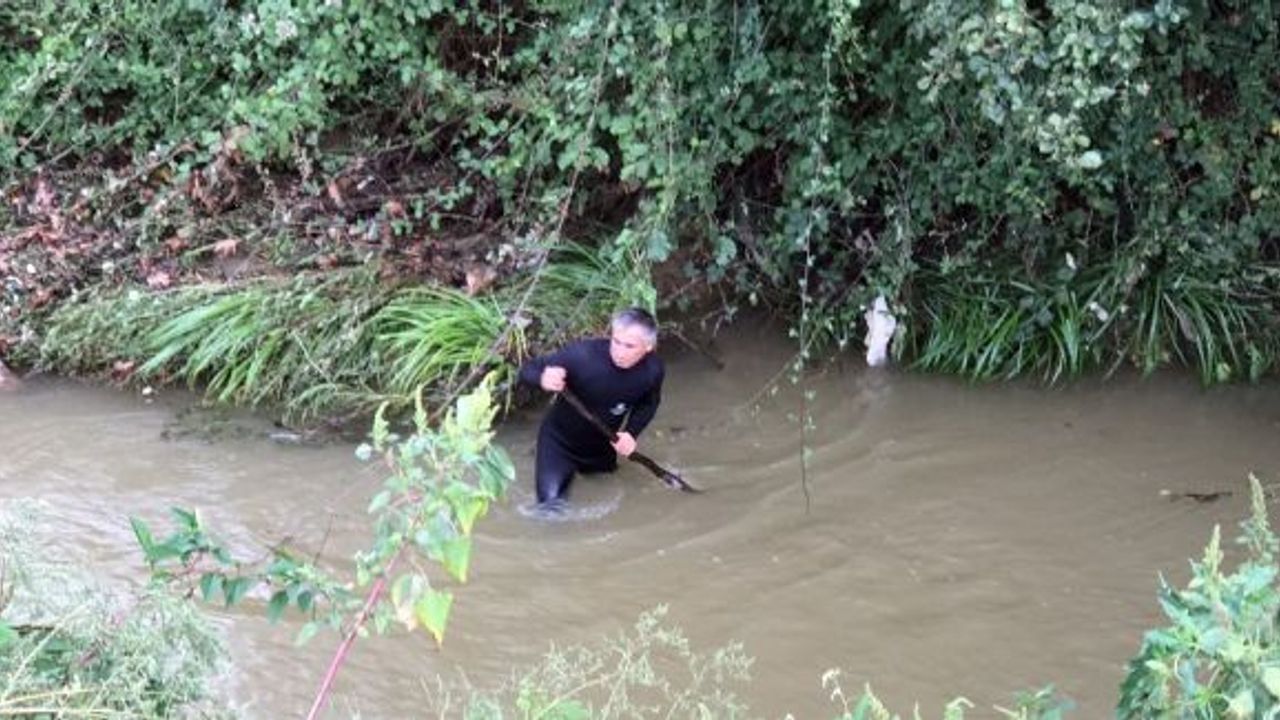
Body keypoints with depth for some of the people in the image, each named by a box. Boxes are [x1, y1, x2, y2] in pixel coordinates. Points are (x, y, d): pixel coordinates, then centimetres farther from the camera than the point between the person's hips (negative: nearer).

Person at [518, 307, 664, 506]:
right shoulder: (583, 354, -36)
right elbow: (528, 370, -28)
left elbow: (648, 404, 1)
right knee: (552, 504, -10)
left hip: (601, 445, 4)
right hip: (560, 442, -4)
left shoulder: (653, 370, -23)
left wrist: (631, 434, -15)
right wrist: (542, 379, -52)